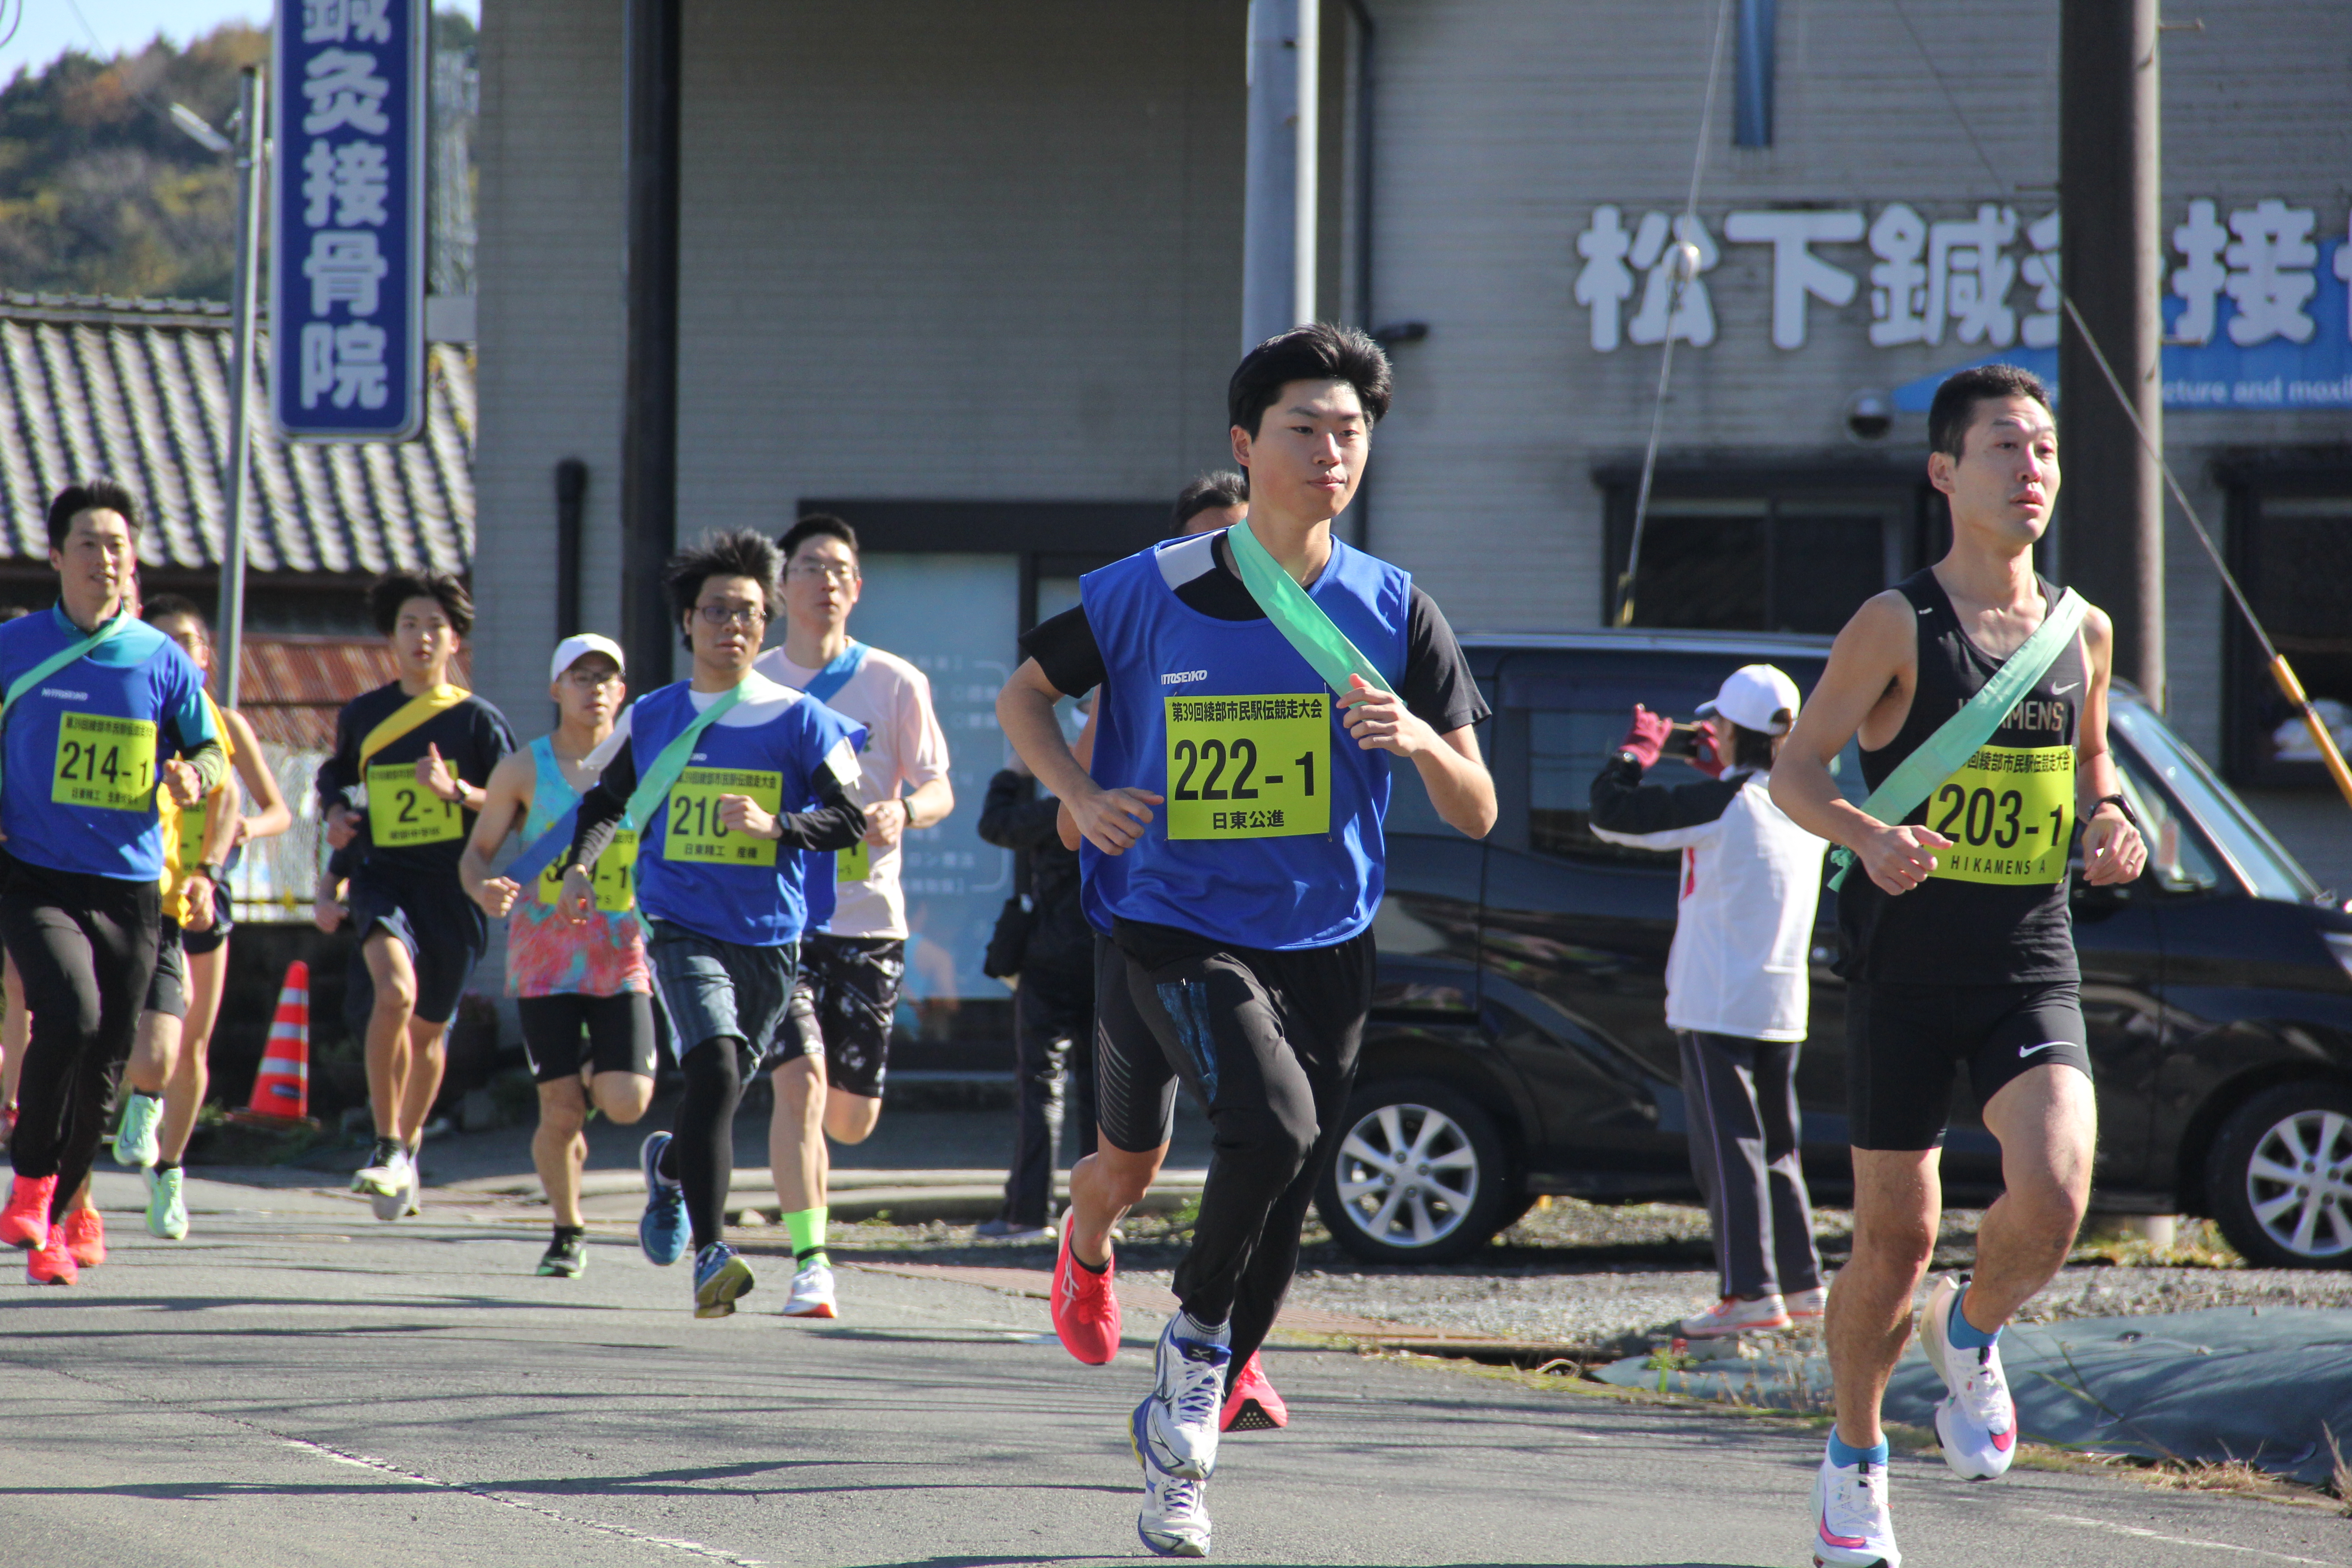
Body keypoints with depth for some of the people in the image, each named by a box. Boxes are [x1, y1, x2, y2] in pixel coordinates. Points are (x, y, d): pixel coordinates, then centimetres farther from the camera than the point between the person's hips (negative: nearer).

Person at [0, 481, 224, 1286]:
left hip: (130, 887, 2)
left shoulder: (162, 661, 4)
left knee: (103, 1064, 3)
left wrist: (193, 776, -10)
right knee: (70, 1014, -25)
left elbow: (209, 750, 12)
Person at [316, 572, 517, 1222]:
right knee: (394, 990, -26)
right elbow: (335, 776, 27)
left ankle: (407, 1151, 33)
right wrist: (335, 813, 7)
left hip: (454, 888, 0)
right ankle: (387, 1146, -18)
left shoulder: (478, 720, 1)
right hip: (384, 876, 0)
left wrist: (457, 790, -17)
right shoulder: (362, 716, 9)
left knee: (429, 1026, 11)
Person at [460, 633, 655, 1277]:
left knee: (625, 1102, -14)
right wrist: (483, 890, -14)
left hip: (623, 955, 1)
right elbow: (477, 851, 9)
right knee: (561, 1113, -6)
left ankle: (597, 1073, 24)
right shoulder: (524, 771, 2)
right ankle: (568, 1231, 18)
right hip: (545, 957, -1)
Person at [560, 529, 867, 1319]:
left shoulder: (799, 720, 1)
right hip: (682, 929, -1)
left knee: (718, 1092, 10)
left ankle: (668, 1166, 46)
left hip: (771, 937, 1)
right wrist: (579, 867, 6)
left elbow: (850, 819, -2)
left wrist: (776, 827, -18)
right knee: (715, 1072, -22)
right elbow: (604, 802, 24)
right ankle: (710, 1252, -22)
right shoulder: (651, 719, 8)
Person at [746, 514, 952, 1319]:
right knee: (801, 1077, -19)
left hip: (867, 921, 1)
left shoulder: (895, 684, 2)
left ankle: (795, 1156, 42)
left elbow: (940, 790, 2)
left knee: (853, 1117, 5)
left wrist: (903, 811, -20)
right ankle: (809, 1261, -14)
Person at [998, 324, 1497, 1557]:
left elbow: (1477, 816, 3)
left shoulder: (1393, 612, 0)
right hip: (1174, 929, -4)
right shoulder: (1149, 594, -6)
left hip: (1323, 946, 4)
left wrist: (1422, 741, -19)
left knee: (1279, 1216, 8)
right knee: (1273, 1126, -28)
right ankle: (1193, 1336, -1)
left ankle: (1179, 1443, 29)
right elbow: (1023, 694, 10)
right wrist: (1079, 794, -8)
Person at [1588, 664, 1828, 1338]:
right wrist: (1721, 771, 27)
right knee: (1776, 1144, 17)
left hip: (1717, 1006, -7)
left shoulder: (1720, 805, -14)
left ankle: (1751, 1291, -12)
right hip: (1782, 1006, 7)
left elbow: (1612, 812, -12)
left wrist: (1636, 749, 3)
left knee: (1728, 1144, -7)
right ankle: (1801, 1282, 20)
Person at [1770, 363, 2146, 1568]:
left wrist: (2112, 822, 1)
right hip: (1907, 971, -3)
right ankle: (1854, 1459, 29)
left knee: (2053, 1194, -21)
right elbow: (1795, 768, -5)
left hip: (2032, 970, 3)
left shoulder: (2082, 632, 6)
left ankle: (1972, 1330, 13)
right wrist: (1866, 836, -24)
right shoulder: (1898, 624, -7)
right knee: (1896, 1238, 4)